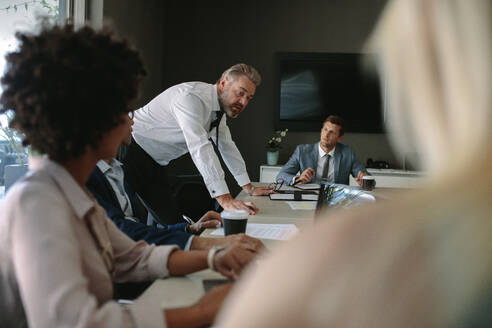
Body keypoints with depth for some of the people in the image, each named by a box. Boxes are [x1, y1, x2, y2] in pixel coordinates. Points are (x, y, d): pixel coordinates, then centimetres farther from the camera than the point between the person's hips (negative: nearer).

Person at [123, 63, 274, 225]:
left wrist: (249, 188, 14)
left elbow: (227, 146, 13)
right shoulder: (191, 97, -25)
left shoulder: (219, 106, 4)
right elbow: (200, 147, -35)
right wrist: (225, 199, -41)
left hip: (155, 162, 9)